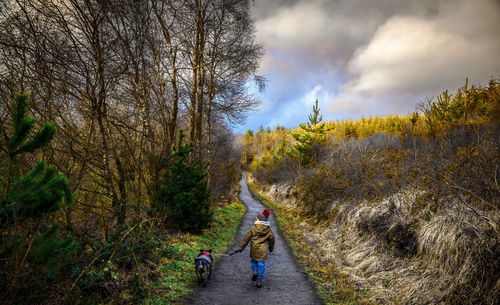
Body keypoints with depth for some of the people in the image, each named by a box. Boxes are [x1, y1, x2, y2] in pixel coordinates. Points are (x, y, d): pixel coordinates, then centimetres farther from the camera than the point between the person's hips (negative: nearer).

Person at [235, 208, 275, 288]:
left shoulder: (253, 228, -6)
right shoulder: (268, 230, -2)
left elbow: (246, 238, -2)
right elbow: (272, 239, 12)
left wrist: (241, 248, 5)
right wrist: (271, 248, 30)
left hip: (254, 249, 0)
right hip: (263, 250, 0)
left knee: (253, 260, 26)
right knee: (261, 264, 7)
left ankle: (254, 272, 11)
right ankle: (259, 280, 10)